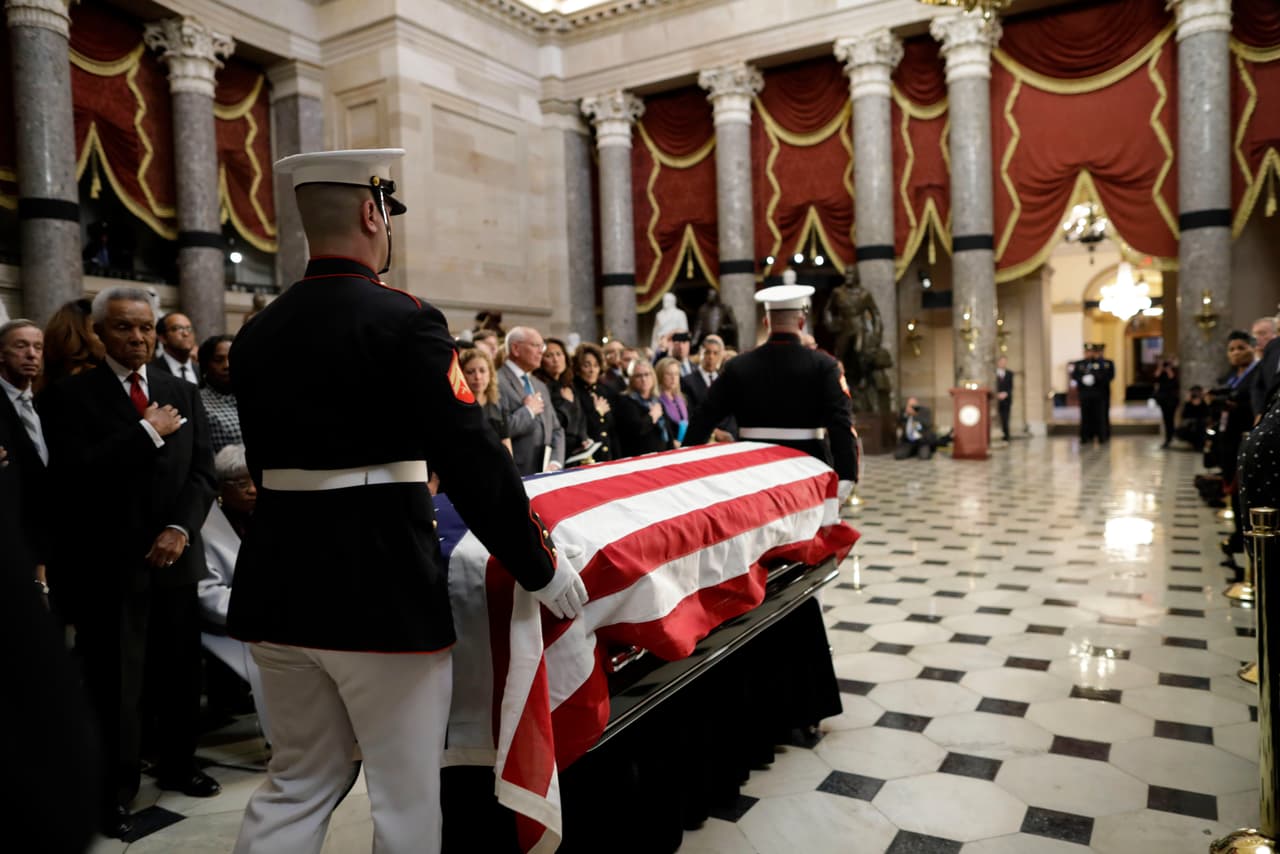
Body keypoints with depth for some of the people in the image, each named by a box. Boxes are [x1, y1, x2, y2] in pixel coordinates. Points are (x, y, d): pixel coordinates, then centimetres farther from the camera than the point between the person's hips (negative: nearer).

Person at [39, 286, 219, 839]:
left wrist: (180, 529, -10)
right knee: (114, 685, 5)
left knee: (180, 674, 14)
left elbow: (202, 472, 5)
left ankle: (177, 766, 33)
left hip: (174, 556, 4)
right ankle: (114, 793, 21)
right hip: (107, 564, -4)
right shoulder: (69, 395, -4)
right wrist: (149, 432, -17)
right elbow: (71, 476, -16)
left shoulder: (182, 394, 9)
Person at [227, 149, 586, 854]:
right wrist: (541, 569, -8)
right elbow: (471, 459, -17)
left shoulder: (256, 334, 8)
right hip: (381, 586, -7)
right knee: (406, 794, 9)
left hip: (279, 582, 7)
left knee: (297, 782, 21)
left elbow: (263, 463, 15)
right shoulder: (404, 321, -13)